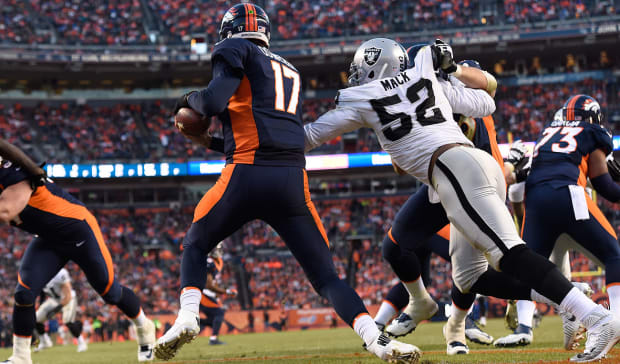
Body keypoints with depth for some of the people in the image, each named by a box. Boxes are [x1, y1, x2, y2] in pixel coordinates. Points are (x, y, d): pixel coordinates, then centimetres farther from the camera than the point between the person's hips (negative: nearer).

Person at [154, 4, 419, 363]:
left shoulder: (235, 50, 9)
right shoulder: (290, 71, 29)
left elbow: (215, 102, -7)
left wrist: (190, 99, 14)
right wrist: (212, 141, 37)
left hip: (246, 175, -4)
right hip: (293, 181, 4)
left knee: (195, 245, 20)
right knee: (326, 275, 6)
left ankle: (187, 318, -2)